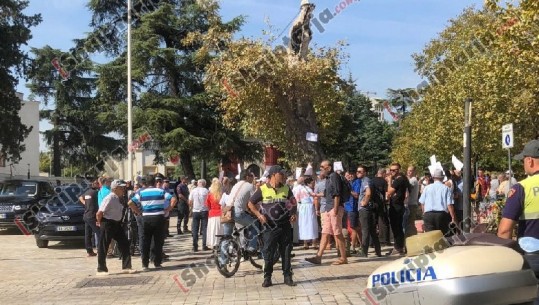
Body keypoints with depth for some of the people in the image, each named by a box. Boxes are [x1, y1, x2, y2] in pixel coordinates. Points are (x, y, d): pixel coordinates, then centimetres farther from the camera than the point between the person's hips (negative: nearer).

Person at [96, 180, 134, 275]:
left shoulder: (117, 199, 6)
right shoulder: (109, 198, -21)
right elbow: (99, 213, -21)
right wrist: (99, 222, -5)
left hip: (116, 224, 9)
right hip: (107, 224, -9)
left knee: (124, 244, 8)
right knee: (103, 247, 3)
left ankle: (126, 267, 14)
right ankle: (101, 269, 13)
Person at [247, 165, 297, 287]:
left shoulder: (286, 189, 6)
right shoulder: (263, 189, -4)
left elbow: (293, 203, 18)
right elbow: (251, 203, 4)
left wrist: (293, 214, 1)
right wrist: (259, 215, -8)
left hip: (285, 226, 3)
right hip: (270, 226, -3)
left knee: (286, 252, 6)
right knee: (268, 253, 1)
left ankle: (287, 276, 14)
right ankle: (267, 277, 11)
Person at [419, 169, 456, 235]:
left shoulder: (427, 188, 8)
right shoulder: (446, 189, 1)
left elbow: (422, 203, 11)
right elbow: (449, 205, -6)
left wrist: (424, 214, 23)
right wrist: (453, 218, -4)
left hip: (428, 215, 1)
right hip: (442, 214, -1)